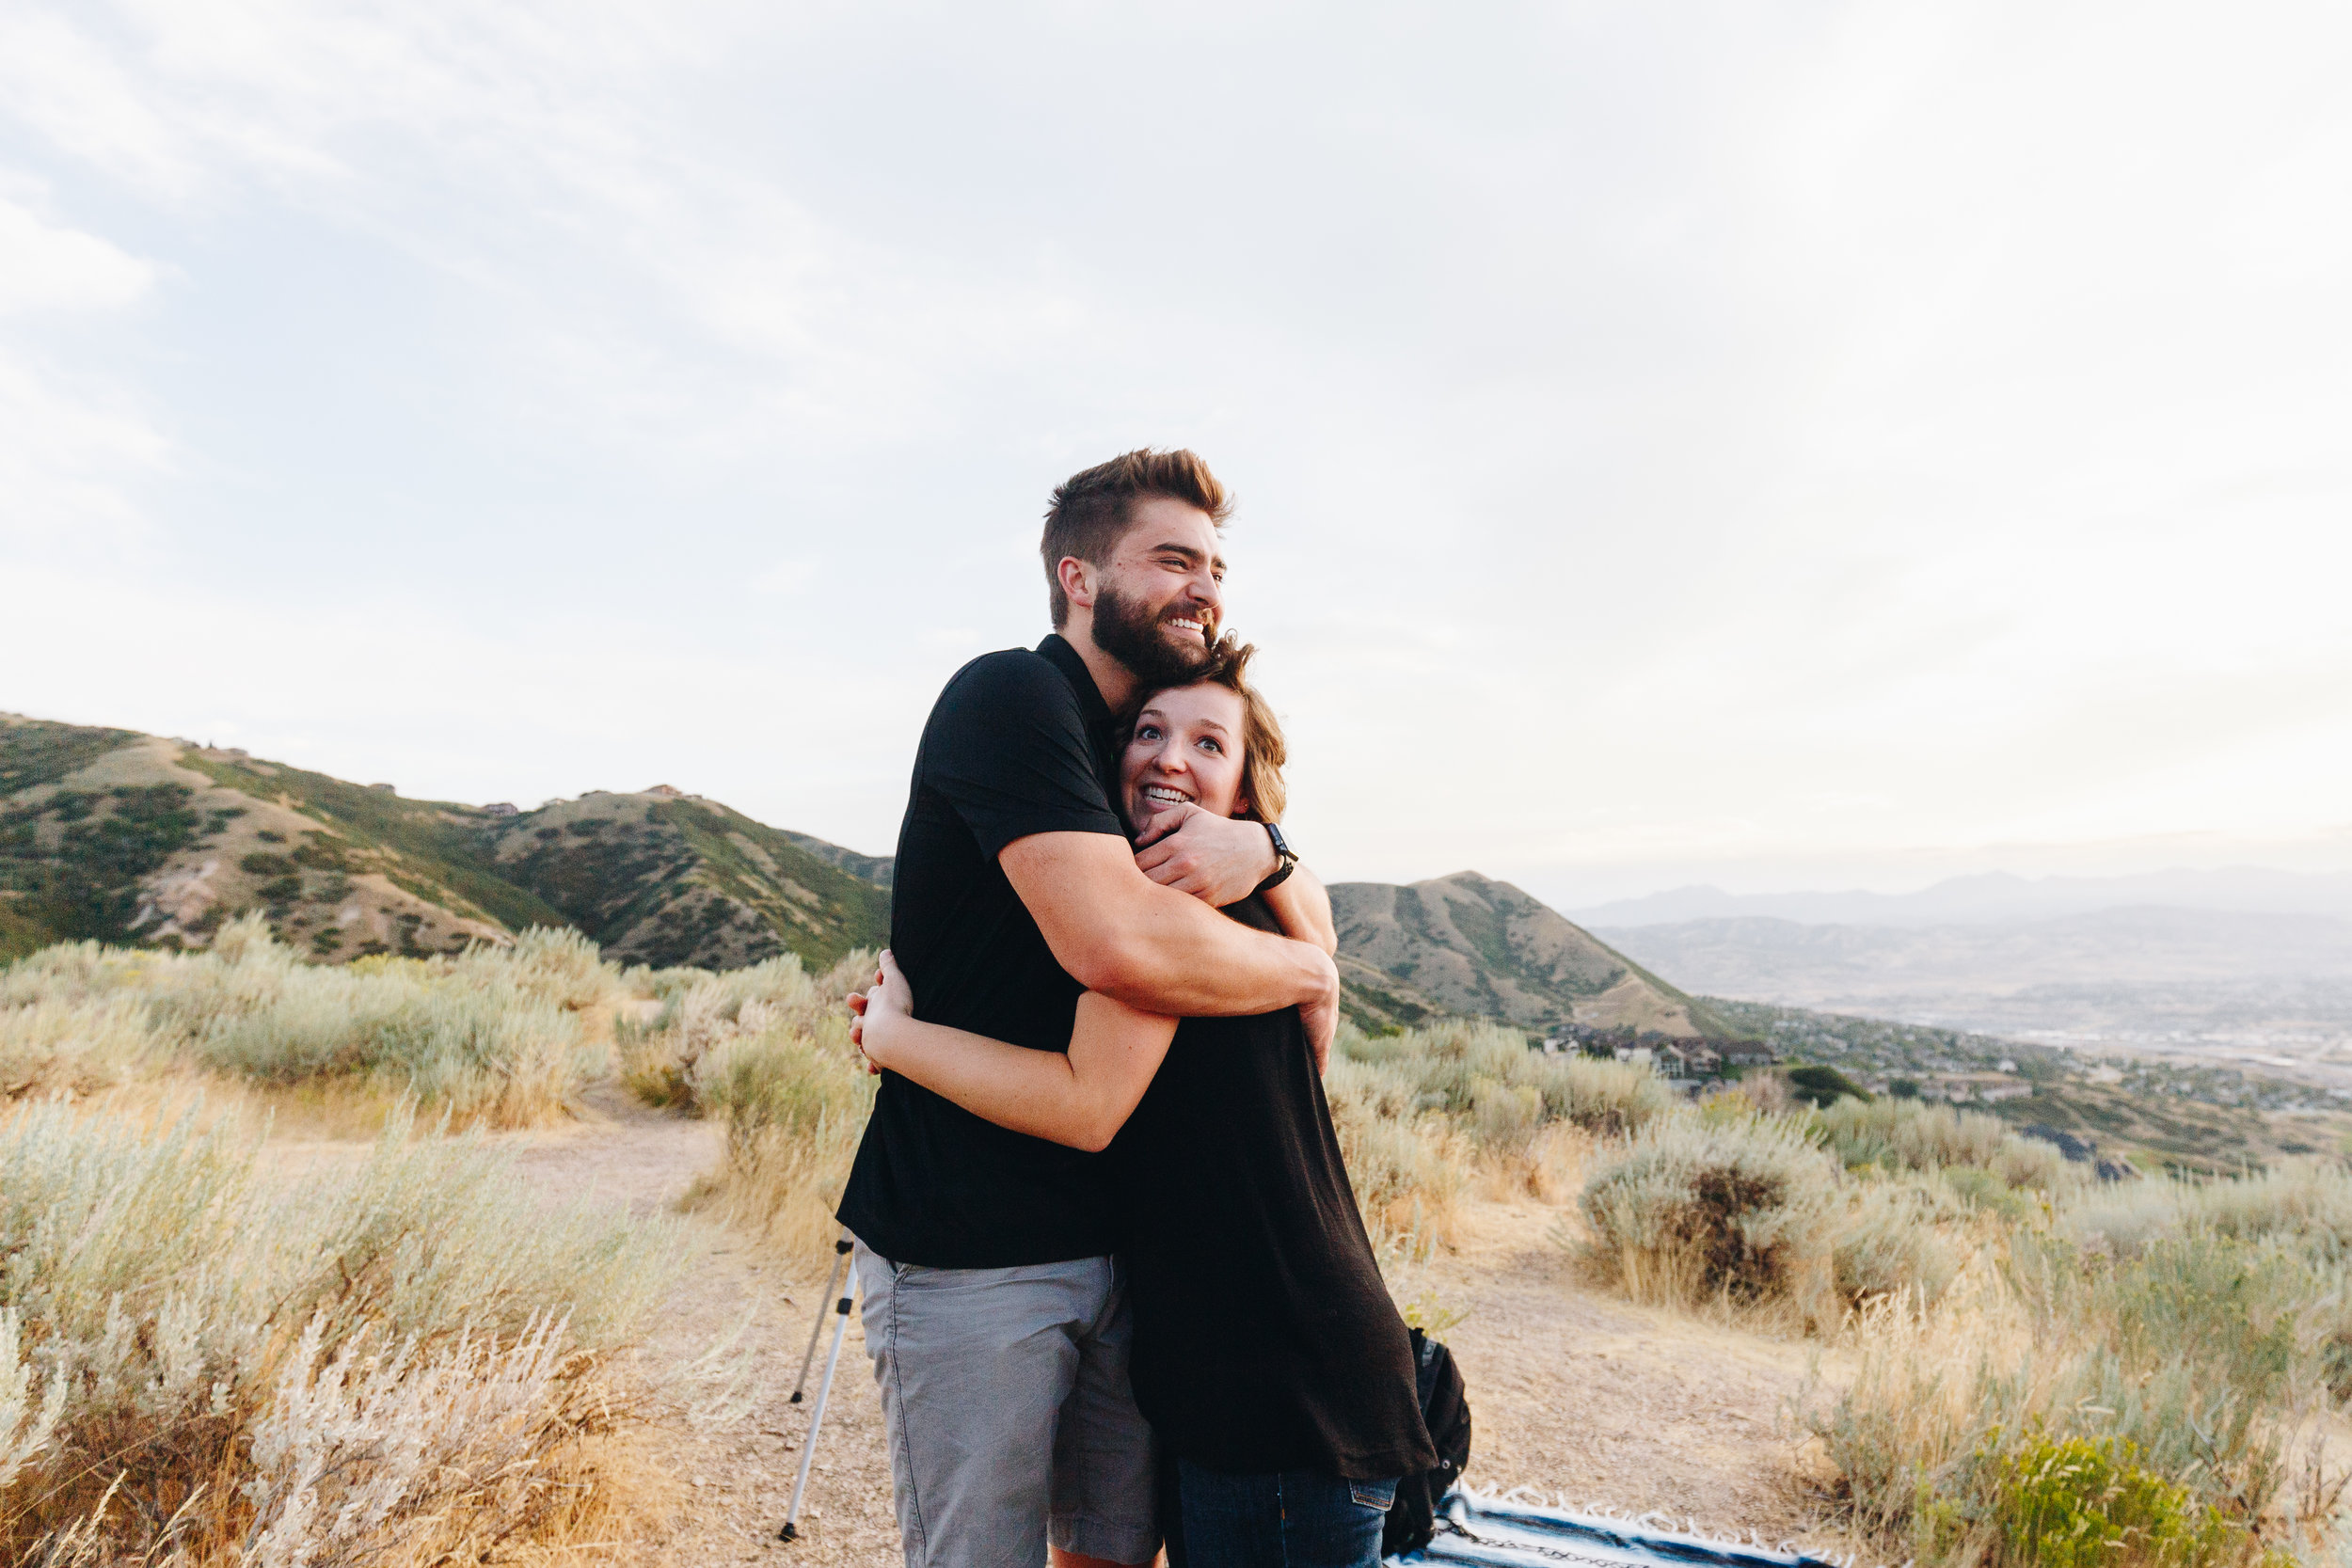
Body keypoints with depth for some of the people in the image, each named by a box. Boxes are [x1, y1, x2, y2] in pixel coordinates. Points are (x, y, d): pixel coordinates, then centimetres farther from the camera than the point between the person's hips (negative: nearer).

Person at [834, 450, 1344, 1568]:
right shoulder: (1009, 697, -15)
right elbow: (1117, 943, -30)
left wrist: (1261, 847, -13)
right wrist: (1310, 972, -12)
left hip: (1115, 1239, 8)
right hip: (968, 1254, -8)